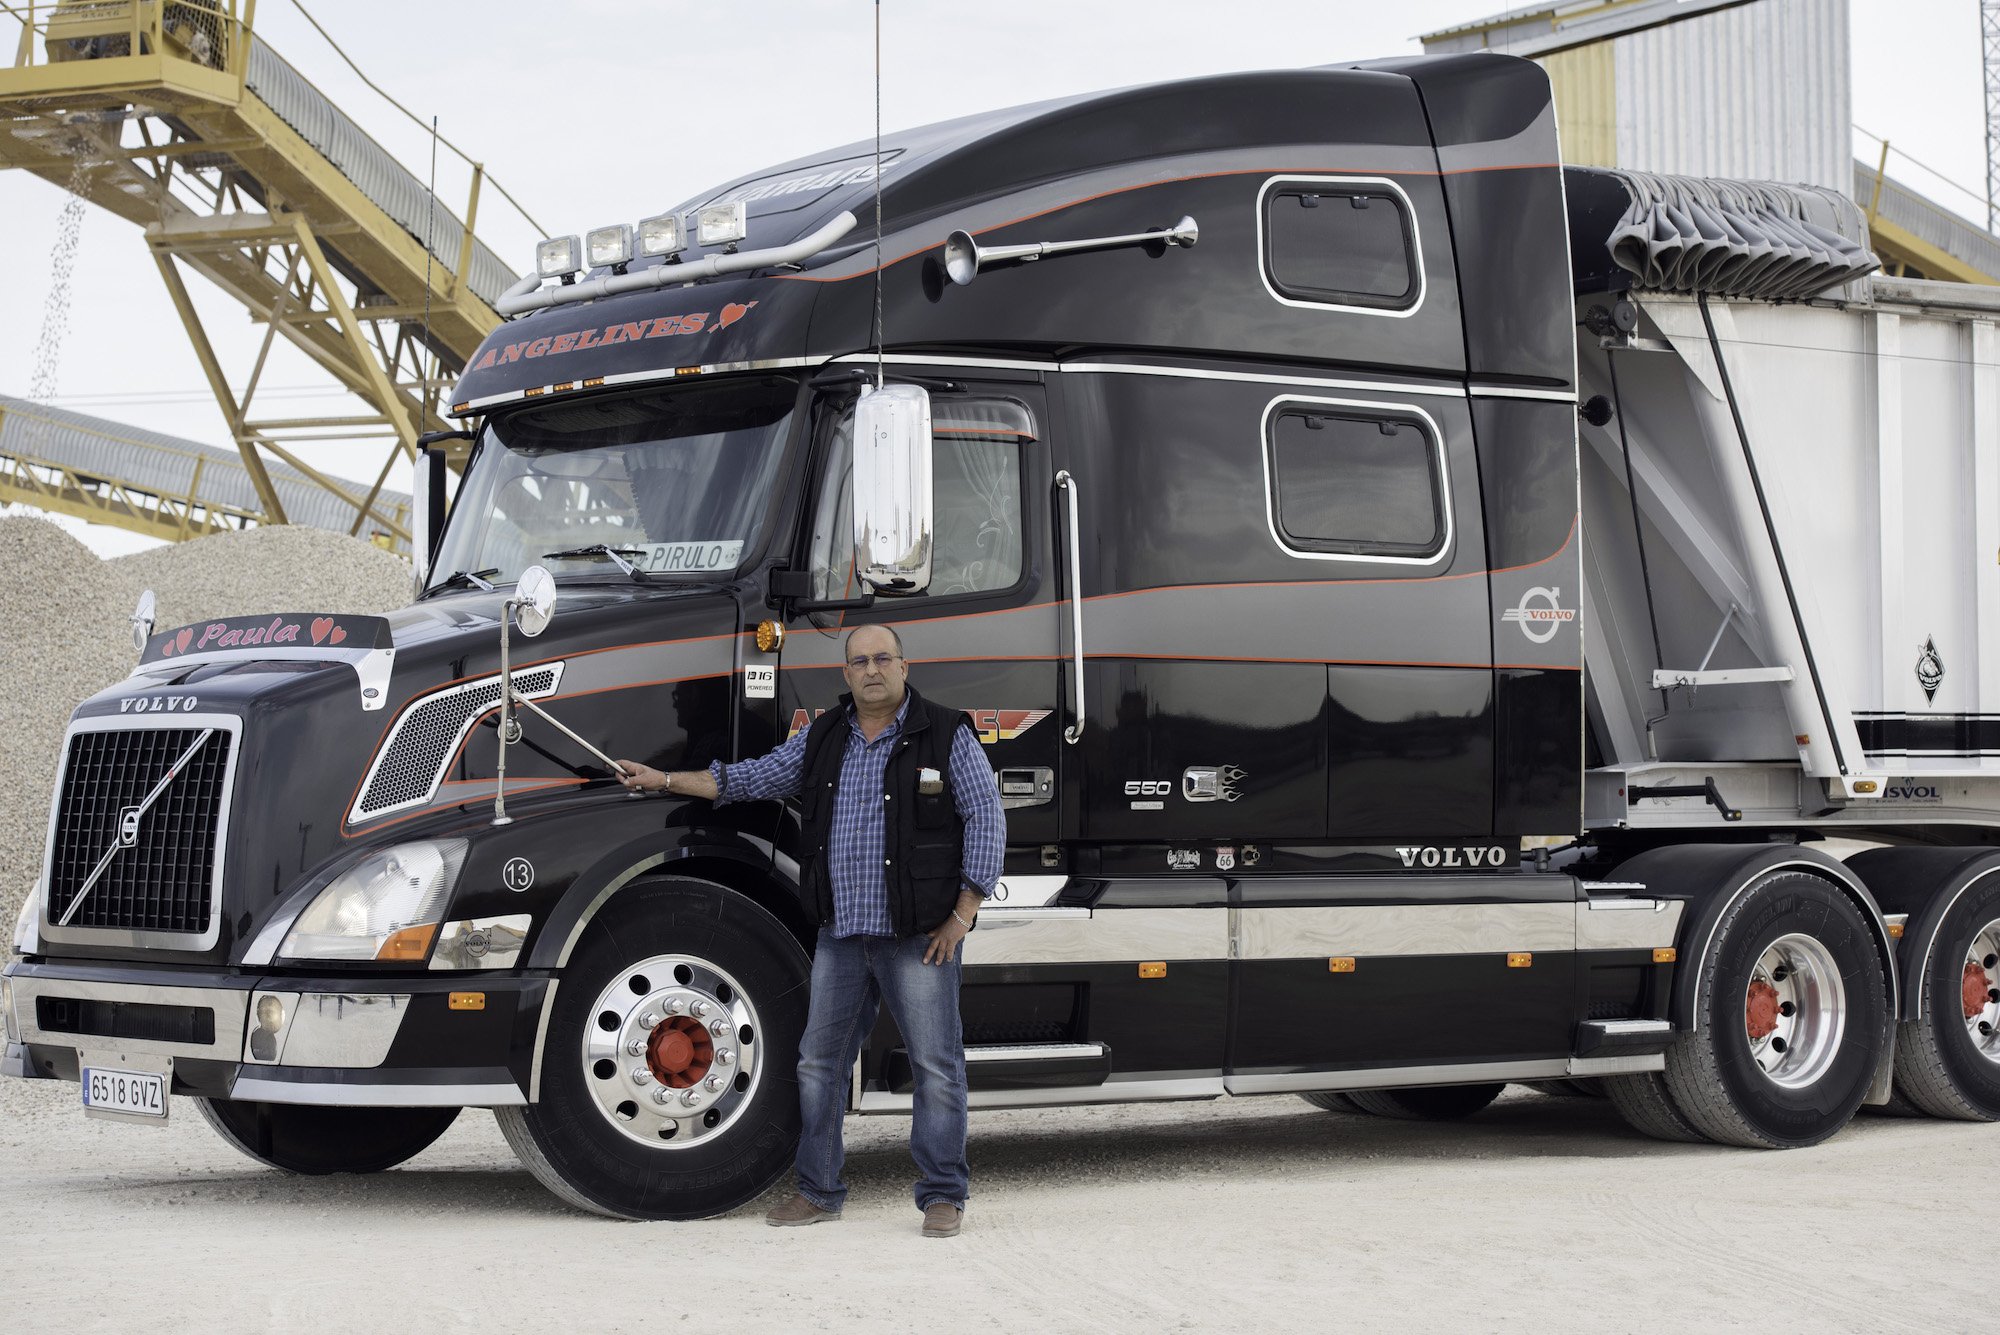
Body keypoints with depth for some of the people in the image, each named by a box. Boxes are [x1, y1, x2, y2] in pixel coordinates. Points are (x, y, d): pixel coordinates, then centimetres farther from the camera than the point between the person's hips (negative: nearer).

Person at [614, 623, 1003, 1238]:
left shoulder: (945, 736, -3)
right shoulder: (823, 739, 12)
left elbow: (985, 818, -5)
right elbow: (754, 778, 20)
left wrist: (962, 916, -10)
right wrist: (663, 781, 19)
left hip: (918, 935, -5)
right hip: (840, 934, 5)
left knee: (936, 1064, -3)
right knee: (819, 1061, 8)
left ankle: (943, 1197, 5)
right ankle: (819, 1191, 19)